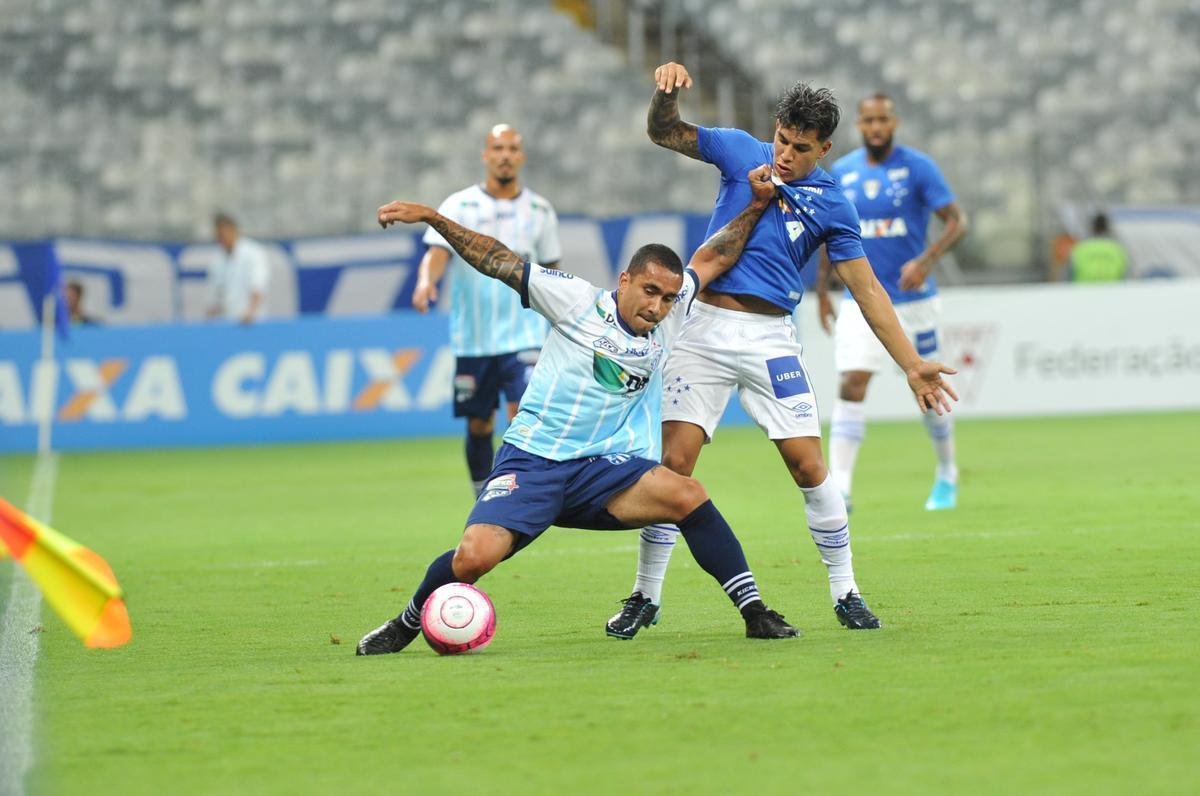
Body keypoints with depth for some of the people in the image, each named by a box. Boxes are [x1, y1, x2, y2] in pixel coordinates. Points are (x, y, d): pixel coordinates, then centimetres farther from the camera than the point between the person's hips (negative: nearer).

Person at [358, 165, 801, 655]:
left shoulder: (667, 319, 8)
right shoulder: (577, 302, -5)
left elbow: (711, 259, 21)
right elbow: (497, 261, -3)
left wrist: (756, 204, 14)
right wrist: (428, 216, -7)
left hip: (601, 469, 3)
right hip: (531, 462, -3)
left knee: (687, 495, -23)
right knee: (473, 557, -25)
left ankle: (756, 616, -12)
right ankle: (404, 626, 5)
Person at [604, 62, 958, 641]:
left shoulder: (830, 204, 2)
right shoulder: (740, 152, 6)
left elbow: (867, 290, 2)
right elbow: (664, 133, 5)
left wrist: (912, 365, -4)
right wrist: (667, 91, -19)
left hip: (769, 338, 0)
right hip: (704, 329, 0)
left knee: (808, 465, -5)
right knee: (675, 461, -6)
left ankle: (845, 592, 11)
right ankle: (646, 598, 5)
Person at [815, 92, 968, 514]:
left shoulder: (918, 167, -7)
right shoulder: (841, 173, 3)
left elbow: (956, 221, -10)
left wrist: (926, 260, -27)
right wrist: (822, 289, 11)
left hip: (913, 299, -2)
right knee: (850, 388, -13)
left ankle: (947, 475, 31)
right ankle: (839, 489, -16)